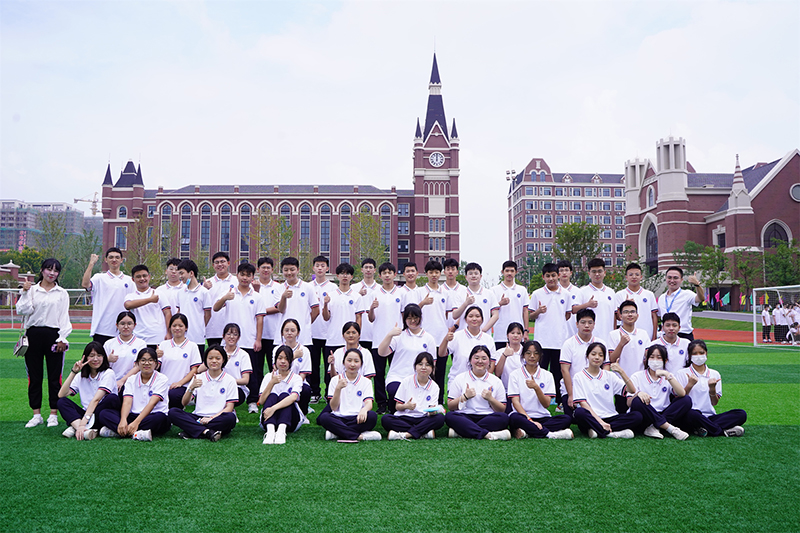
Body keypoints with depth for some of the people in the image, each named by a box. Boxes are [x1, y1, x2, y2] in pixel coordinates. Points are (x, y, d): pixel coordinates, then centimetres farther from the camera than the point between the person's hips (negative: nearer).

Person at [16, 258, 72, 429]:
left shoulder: (62, 293, 8)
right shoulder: (31, 290, 8)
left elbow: (64, 317, 4)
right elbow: (22, 311, -3)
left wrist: (62, 338, -4)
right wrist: (25, 293, -10)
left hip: (53, 335, -1)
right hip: (33, 334, 1)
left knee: (54, 376, 0)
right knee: (34, 376, 4)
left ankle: (53, 414, 8)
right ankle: (36, 414, 13)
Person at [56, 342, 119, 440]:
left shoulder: (108, 373, -6)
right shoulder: (81, 376, 10)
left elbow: (96, 400, -19)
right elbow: (61, 395, -4)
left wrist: (83, 423, -30)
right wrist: (73, 372, -9)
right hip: (86, 415, 4)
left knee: (112, 399, -32)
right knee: (62, 402, -14)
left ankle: (76, 428, -32)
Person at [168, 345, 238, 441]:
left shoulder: (230, 380, 5)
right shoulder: (198, 378, 12)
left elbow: (229, 408, -2)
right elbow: (184, 403, 4)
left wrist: (211, 418, -17)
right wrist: (191, 388, -15)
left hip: (217, 418, -2)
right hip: (198, 417, 2)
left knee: (231, 417, -36)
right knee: (173, 412, -21)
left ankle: (189, 432, -29)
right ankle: (207, 432, -34)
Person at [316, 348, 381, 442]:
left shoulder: (366, 382, 12)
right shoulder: (335, 380, 10)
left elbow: (369, 403, -4)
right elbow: (333, 407, 2)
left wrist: (364, 409, -29)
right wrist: (338, 388, -14)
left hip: (357, 419, 1)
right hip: (339, 418, -1)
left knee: (372, 416, -31)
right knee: (324, 417, -32)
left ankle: (336, 433, -26)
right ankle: (359, 436, -33)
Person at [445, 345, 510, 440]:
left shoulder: (496, 381, 14)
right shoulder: (460, 379, 11)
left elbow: (502, 410, 11)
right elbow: (450, 406, 6)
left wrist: (490, 399, -6)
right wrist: (465, 397, -8)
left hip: (488, 418, 1)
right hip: (465, 417, -1)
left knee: (504, 418, -30)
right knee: (449, 416, -32)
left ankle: (459, 432, -33)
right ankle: (488, 435, -40)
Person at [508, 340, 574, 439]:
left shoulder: (547, 375, 10)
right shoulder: (515, 375, 4)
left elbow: (546, 404, 0)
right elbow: (515, 402, -6)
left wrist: (536, 387, -18)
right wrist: (530, 420, -20)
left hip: (542, 418, 3)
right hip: (523, 416, -3)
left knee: (567, 419, -24)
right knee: (514, 418, -37)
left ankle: (525, 432, -29)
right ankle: (550, 434, -26)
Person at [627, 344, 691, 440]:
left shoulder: (669, 376, 12)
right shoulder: (637, 376, 5)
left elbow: (682, 394, -10)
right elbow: (629, 403, -7)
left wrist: (667, 375, -17)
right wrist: (638, 394, -29)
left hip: (662, 416, 3)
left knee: (687, 400, -16)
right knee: (637, 401, -32)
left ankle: (653, 427, -26)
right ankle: (671, 429, -28)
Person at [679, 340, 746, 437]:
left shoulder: (715, 374, 16)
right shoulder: (683, 374, 5)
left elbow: (715, 403, 11)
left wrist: (712, 388, -7)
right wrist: (690, 385, -14)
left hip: (710, 417, 5)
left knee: (741, 414, -18)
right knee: (691, 414, -41)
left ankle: (705, 429, -29)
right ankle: (723, 431, -22)